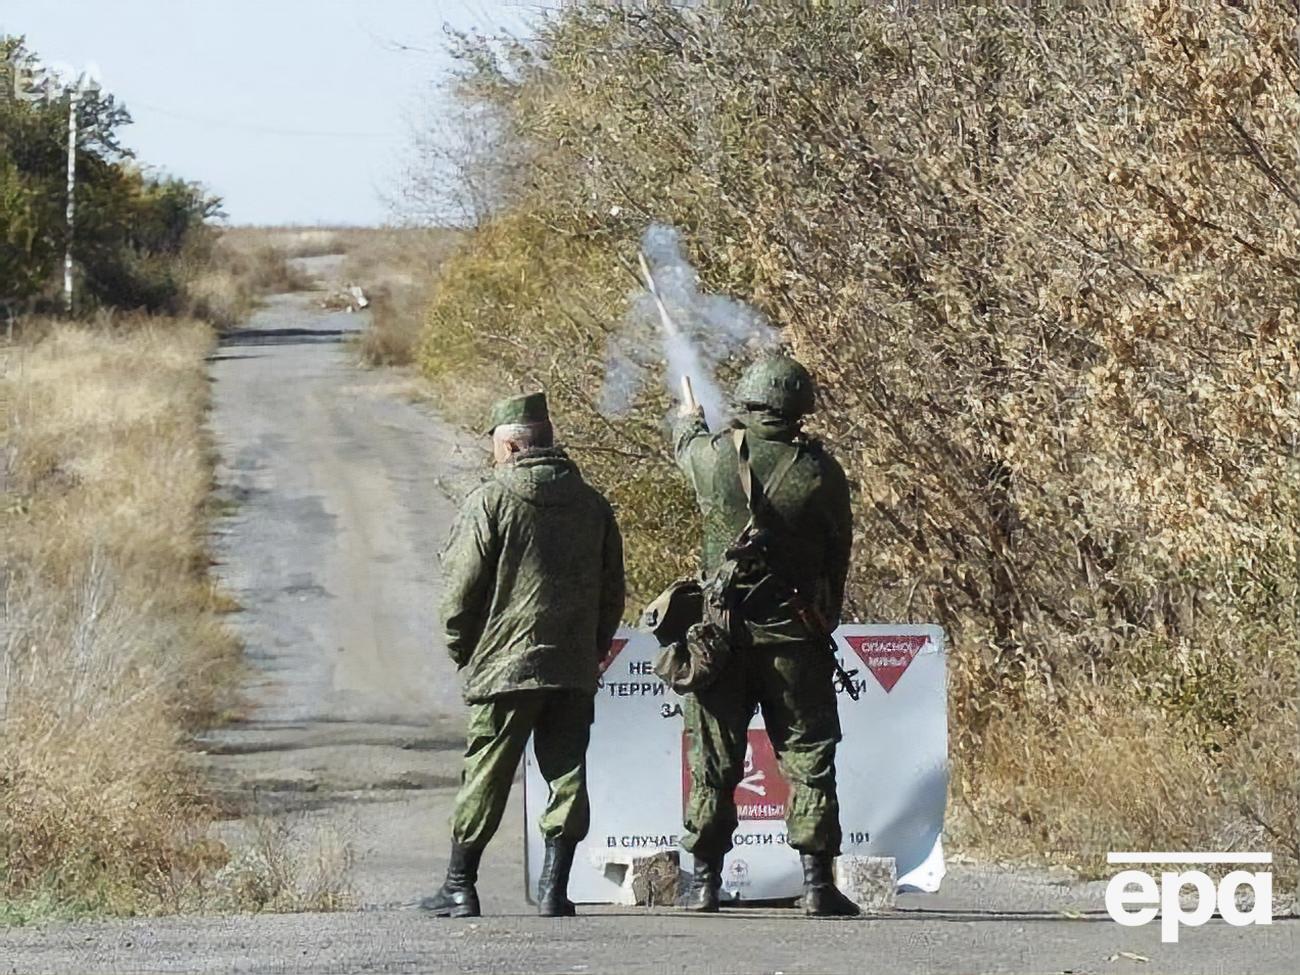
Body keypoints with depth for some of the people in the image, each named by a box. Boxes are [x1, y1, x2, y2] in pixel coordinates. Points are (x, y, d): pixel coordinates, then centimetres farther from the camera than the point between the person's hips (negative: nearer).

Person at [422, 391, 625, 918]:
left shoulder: (490, 501, -7)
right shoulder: (593, 504, 9)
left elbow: (462, 587, -7)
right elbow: (612, 593, 13)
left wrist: (462, 651, 6)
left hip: (506, 665, -4)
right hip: (575, 668, 4)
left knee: (485, 776, 3)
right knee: (567, 772, 6)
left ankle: (459, 887, 9)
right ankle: (554, 889, 2)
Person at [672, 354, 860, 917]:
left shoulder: (714, 457, -4)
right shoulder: (819, 473, -7)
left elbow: (686, 444, 22)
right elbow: (838, 557, 4)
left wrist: (689, 419, 46)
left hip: (723, 633, 1)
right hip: (795, 636, -1)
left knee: (714, 760, 9)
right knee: (809, 758, 3)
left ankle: (704, 881, 10)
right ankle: (817, 883, -1)